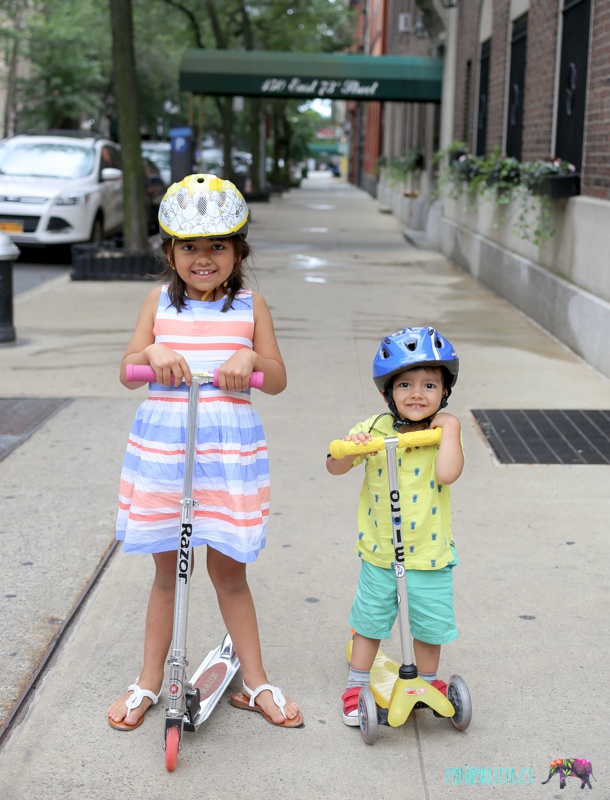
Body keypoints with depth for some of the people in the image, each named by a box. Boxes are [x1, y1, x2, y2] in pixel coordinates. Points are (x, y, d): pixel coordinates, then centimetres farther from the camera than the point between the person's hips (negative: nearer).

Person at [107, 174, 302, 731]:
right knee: (166, 572, 12)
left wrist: (251, 357, -19)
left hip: (229, 450, -1)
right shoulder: (160, 303, 4)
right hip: (161, 444, 1)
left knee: (229, 572, 7)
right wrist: (152, 353, -19)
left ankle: (256, 683, 22)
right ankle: (149, 682, 26)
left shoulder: (250, 307, 2)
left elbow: (278, 381, 2)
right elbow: (128, 373, 2)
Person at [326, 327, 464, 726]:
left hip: (429, 553, -1)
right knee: (370, 618, 15)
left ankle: (429, 682, 38)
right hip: (379, 551, 1)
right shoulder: (375, 429, -7)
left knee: (430, 624, 14)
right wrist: (350, 447, -27)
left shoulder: (443, 432, -10)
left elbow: (447, 473, -29)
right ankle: (357, 685, 34)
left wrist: (450, 427, -24)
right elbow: (335, 468, -8)